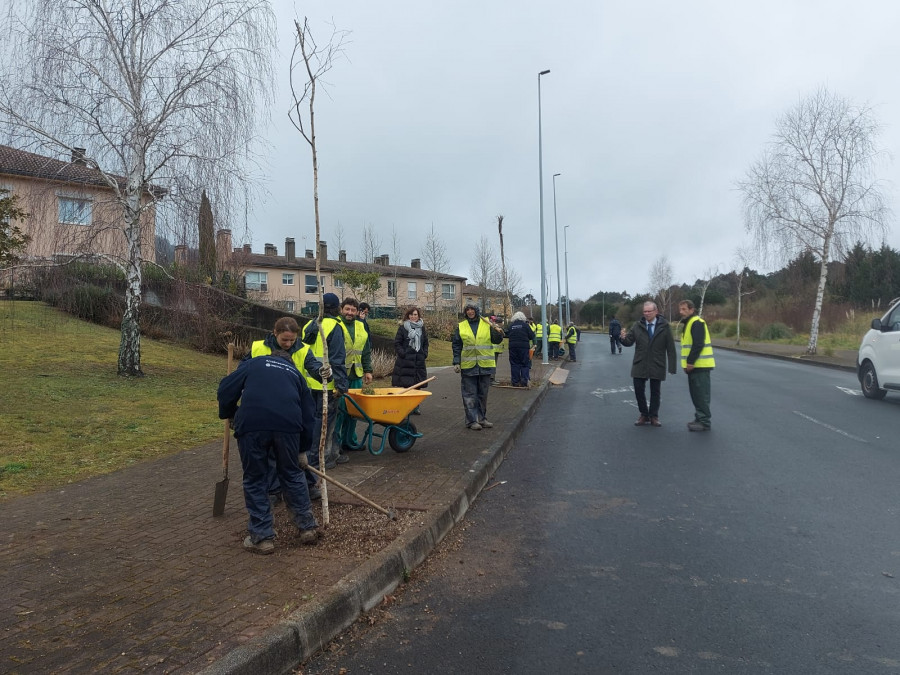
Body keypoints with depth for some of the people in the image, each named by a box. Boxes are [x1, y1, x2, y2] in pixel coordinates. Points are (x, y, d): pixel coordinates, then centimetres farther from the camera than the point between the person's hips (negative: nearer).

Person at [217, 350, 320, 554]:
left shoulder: (253, 363, 27)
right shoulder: (295, 373, 31)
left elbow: (225, 390, 15)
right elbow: (308, 416, 29)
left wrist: (229, 415, 34)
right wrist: (302, 449, 40)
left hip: (251, 424, -2)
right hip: (288, 424, 2)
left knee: (255, 480, 14)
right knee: (292, 475, 21)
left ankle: (262, 537, 20)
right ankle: (308, 527, 30)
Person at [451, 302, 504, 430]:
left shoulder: (487, 324, 3)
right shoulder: (461, 327, 4)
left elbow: (496, 341, 2)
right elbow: (456, 346, 6)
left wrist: (498, 333, -19)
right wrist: (456, 363, -2)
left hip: (485, 365, 1)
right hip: (468, 366, -1)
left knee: (483, 394, 11)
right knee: (470, 395, 0)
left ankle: (482, 418, 22)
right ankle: (472, 420, 4)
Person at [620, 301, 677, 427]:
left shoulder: (664, 326, -4)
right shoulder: (638, 326, 1)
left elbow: (671, 348, -5)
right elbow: (629, 342, 1)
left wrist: (672, 366, -9)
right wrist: (624, 338, -23)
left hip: (657, 365, -2)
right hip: (640, 365, 2)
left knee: (655, 392, 8)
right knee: (639, 390, 2)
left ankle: (654, 417, 21)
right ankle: (644, 415, 18)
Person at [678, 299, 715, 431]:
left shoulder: (697, 323, -13)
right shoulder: (689, 323, 18)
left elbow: (698, 345, -21)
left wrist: (690, 362, -20)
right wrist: (689, 362, 15)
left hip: (700, 365, -10)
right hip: (694, 365, 10)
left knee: (701, 394, -6)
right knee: (696, 394, 14)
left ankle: (705, 422, -2)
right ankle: (700, 418, 22)